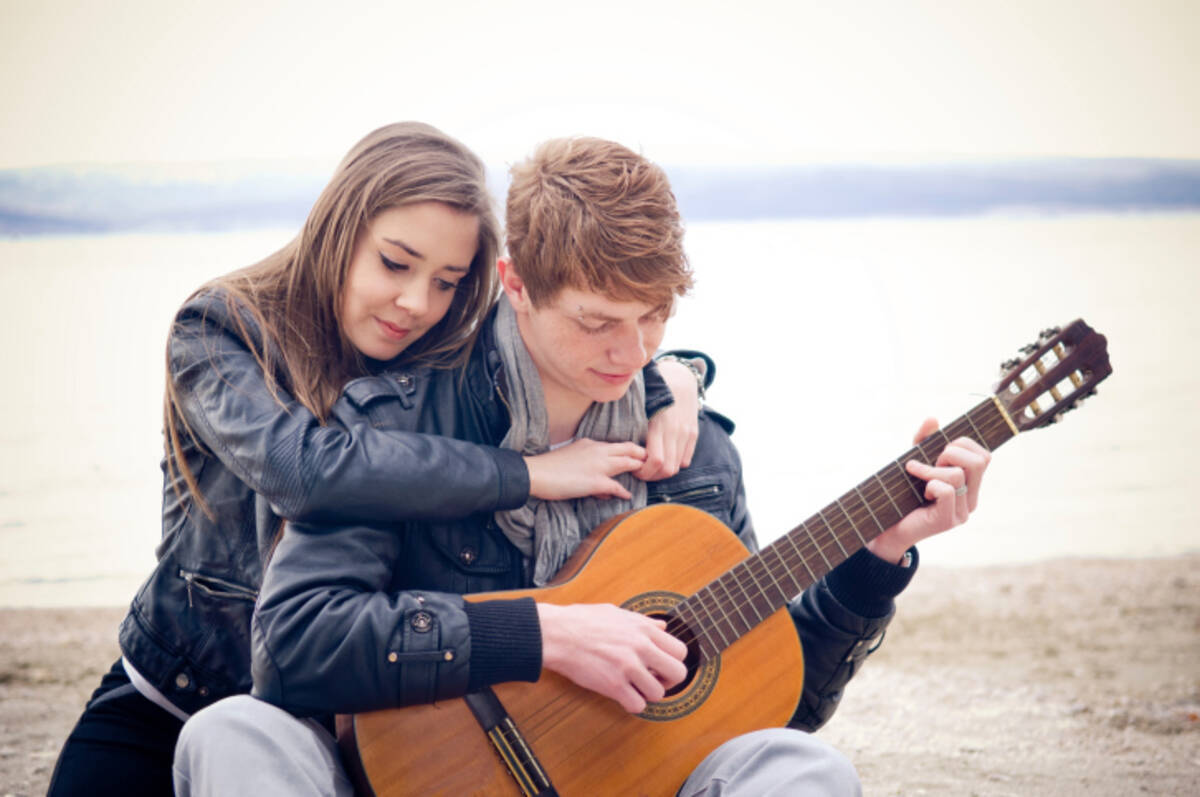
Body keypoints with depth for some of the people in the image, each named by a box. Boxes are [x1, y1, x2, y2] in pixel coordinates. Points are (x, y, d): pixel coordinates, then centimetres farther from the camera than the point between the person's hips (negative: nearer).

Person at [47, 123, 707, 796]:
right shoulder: (219, 331, -13)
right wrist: (531, 474, -30)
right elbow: (305, 468, -32)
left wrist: (671, 380, -15)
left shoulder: (451, 363, -4)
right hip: (169, 707, -4)